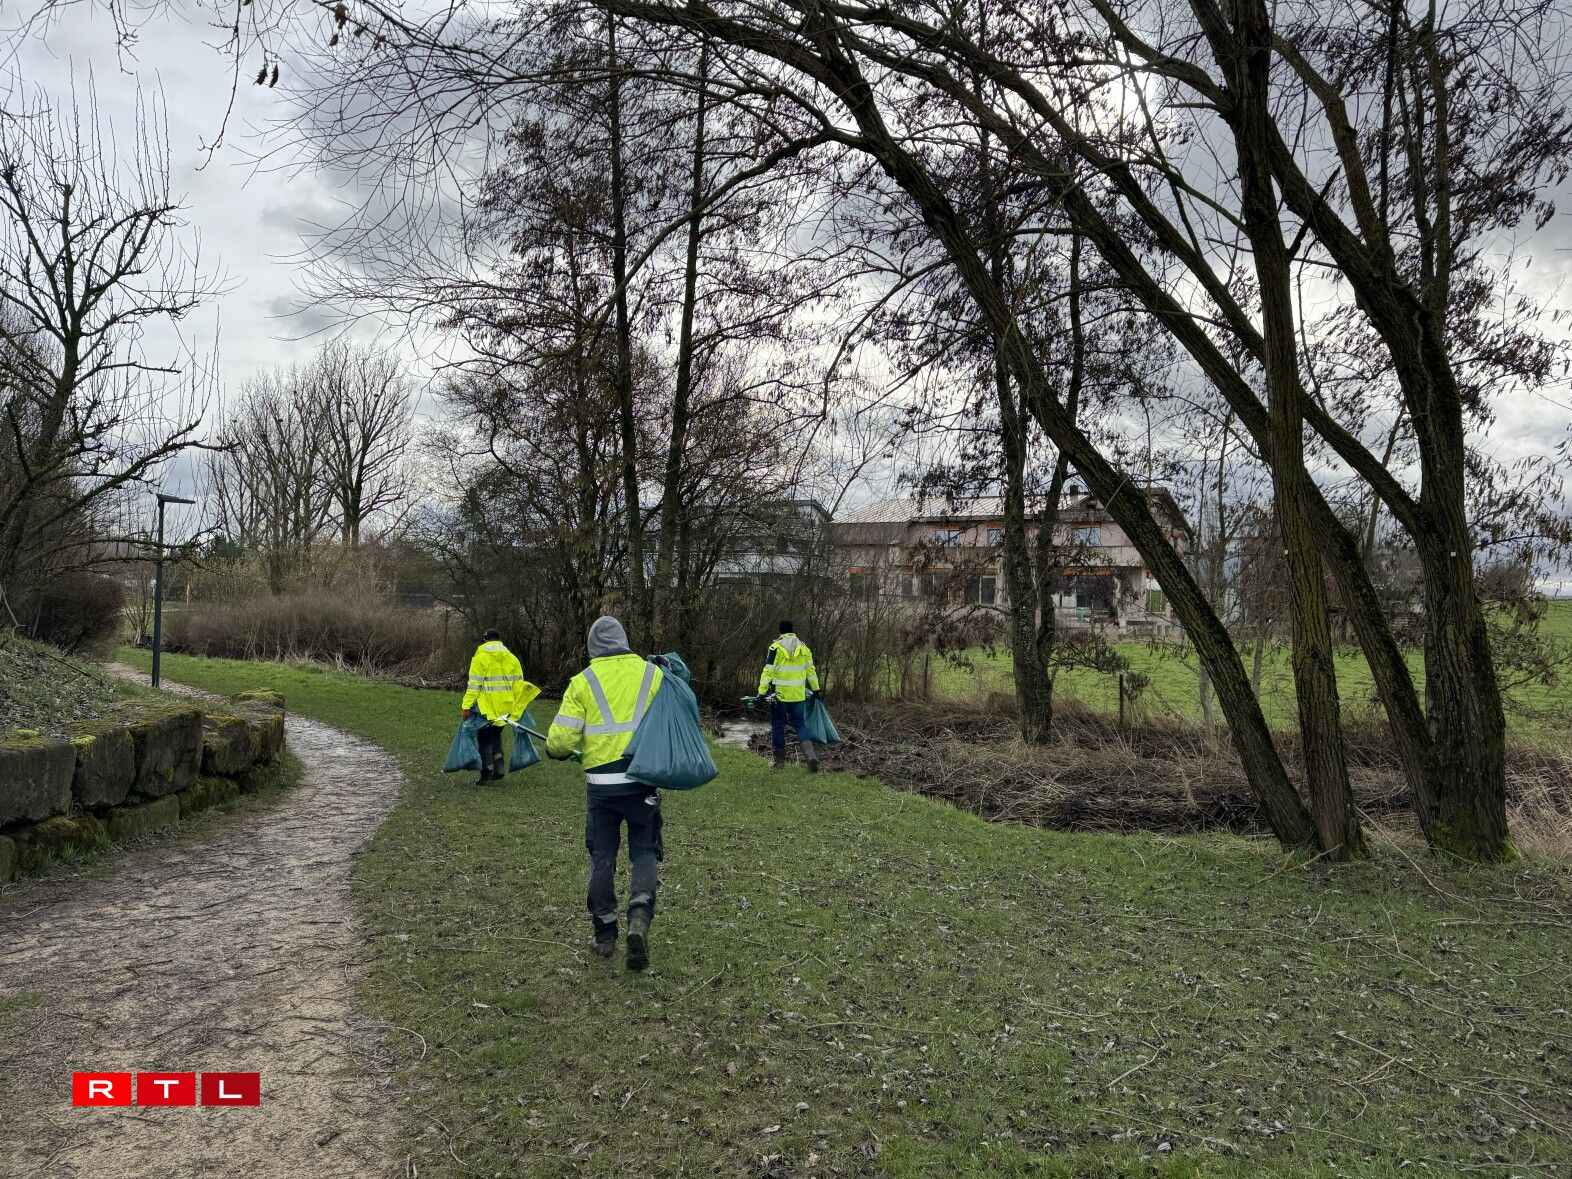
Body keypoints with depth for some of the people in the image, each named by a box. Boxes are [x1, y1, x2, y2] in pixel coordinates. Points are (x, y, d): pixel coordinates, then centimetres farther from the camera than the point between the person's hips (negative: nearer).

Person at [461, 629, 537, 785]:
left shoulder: (480, 658, -5)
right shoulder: (511, 658, 9)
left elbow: (474, 685, -11)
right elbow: (519, 684, 7)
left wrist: (466, 706, -10)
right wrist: (517, 708, 12)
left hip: (486, 707, -5)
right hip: (506, 707, 5)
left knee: (484, 738, 7)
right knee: (496, 734, 23)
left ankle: (486, 773, 4)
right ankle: (498, 768, 13)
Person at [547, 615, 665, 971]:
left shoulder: (583, 681, -2)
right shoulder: (652, 674, 1)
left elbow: (561, 739, -4)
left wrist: (556, 750, 16)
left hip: (601, 784, 0)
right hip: (643, 780, 0)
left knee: (602, 857, 14)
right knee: (644, 852, 11)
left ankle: (604, 934, 22)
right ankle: (639, 918, -11)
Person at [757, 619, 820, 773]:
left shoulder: (776, 647, -10)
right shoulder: (803, 647, 5)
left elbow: (768, 672, -12)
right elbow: (811, 670, 12)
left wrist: (762, 692, -9)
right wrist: (815, 689, 23)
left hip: (779, 695, -4)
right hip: (798, 696, 4)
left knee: (778, 726, 10)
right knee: (799, 725, 10)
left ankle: (780, 760, 14)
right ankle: (810, 754, -11)